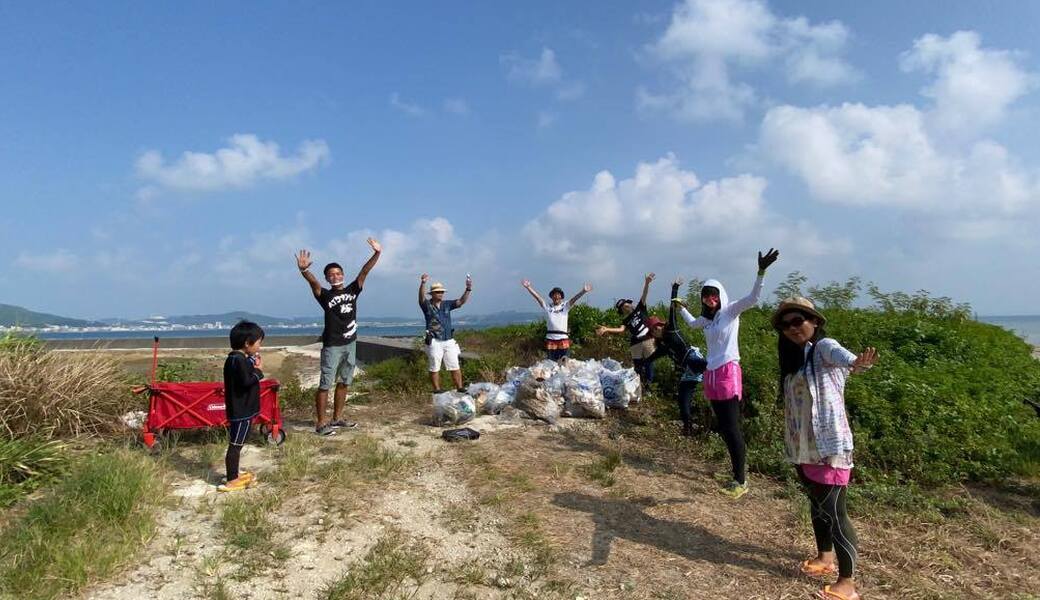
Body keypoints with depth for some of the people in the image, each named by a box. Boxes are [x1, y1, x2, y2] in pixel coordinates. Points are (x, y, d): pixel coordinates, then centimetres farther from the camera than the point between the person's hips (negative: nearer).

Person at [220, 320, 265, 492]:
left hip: (242, 409, 10)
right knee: (235, 445, -4)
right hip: (241, 410, -10)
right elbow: (246, 381, -27)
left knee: (237, 444, 19)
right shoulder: (239, 360, -20)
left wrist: (254, 367, 1)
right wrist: (259, 370, -13)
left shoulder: (238, 358, 12)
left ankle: (235, 474, 31)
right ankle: (232, 481, 2)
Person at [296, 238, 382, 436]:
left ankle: (337, 418, 26)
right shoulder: (325, 295, -5)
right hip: (332, 346, -5)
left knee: (344, 383, 14)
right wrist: (304, 270, -44)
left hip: (350, 344, 5)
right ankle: (320, 423, 4)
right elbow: (313, 282, -24)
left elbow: (364, 271, -2)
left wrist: (376, 253, -13)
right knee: (325, 384, -2)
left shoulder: (352, 290, 6)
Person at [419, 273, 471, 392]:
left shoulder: (447, 304, 10)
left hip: (449, 341, 4)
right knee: (434, 368, 3)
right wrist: (423, 283, -41)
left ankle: (460, 389, 11)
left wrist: (468, 289, -16)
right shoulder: (427, 305, -2)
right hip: (434, 342, -4)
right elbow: (421, 297, -22)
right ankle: (437, 391, 11)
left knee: (455, 367, 6)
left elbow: (461, 301, 1)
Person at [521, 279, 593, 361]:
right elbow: (537, 297, 0)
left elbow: (575, 298, -8)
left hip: (563, 339, -1)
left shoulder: (565, 306, 7)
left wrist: (583, 291, -24)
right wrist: (528, 287, -9)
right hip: (550, 339, 1)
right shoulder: (547, 307, 8)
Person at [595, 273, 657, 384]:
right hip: (636, 344, 1)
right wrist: (606, 329, -19)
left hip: (648, 340, -1)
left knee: (649, 364, 0)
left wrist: (647, 283, -15)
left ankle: (648, 385, 8)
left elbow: (644, 295, -1)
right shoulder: (626, 321, 13)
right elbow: (621, 329, -7)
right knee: (638, 367, 4)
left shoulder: (639, 309, 12)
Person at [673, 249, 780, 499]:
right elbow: (692, 323, 39)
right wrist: (681, 307, 42)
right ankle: (739, 472, 21)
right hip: (711, 375, 7)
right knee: (723, 428, 10)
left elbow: (753, 298, -21)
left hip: (728, 373, -7)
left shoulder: (730, 311, -4)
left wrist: (761, 272, -32)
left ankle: (741, 481, -3)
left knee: (732, 428, -9)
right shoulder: (706, 319, 15)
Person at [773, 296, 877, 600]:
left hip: (829, 445, -8)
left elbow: (840, 355, -37)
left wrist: (857, 362, -58)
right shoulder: (793, 358, 12)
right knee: (817, 505, 21)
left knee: (833, 511, -5)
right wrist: (792, 445, 12)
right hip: (802, 447, 8)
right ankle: (825, 556, 38)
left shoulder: (824, 347, -11)